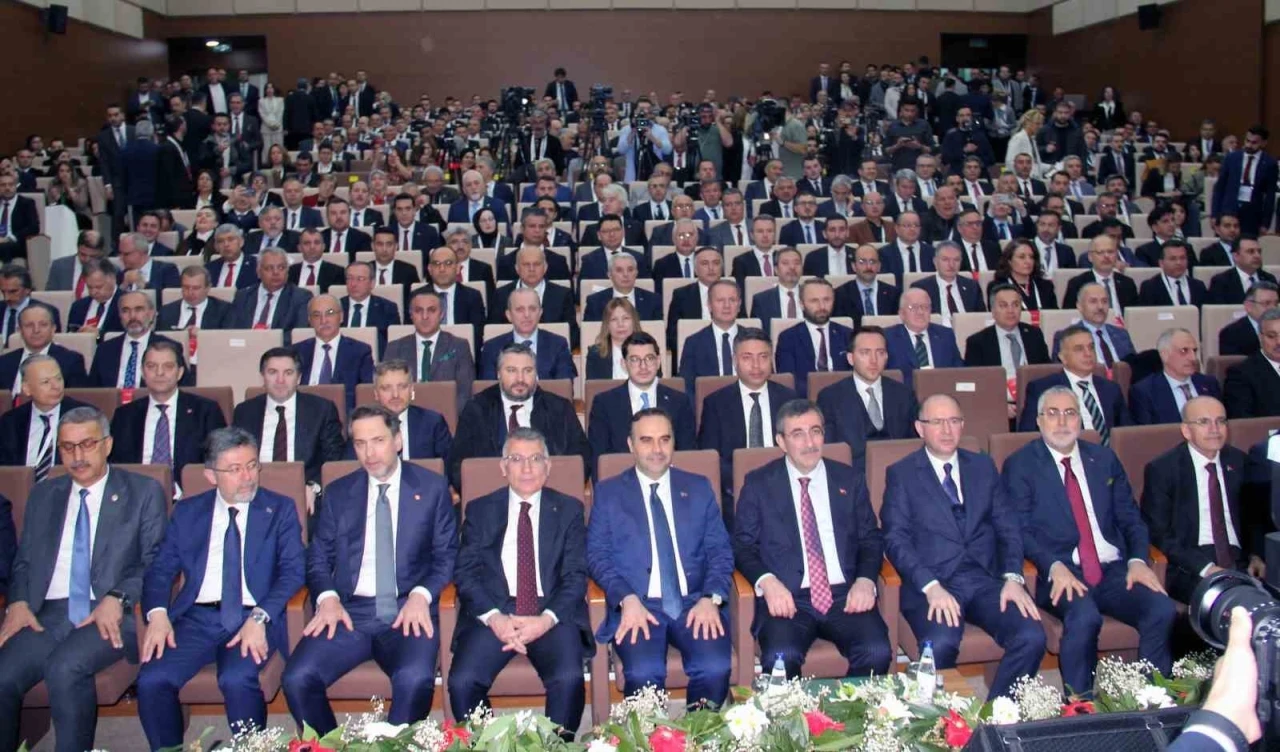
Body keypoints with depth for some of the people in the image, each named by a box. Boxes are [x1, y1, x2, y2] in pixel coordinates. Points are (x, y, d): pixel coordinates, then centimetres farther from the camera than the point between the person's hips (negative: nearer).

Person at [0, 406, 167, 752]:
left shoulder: (143, 492, 8)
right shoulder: (42, 495, 20)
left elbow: (157, 561, 1)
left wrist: (117, 599, -15)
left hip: (111, 615, -3)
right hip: (46, 615, 4)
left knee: (65, 667, -32)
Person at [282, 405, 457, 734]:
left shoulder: (432, 488, 8)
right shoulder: (338, 493, 14)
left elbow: (446, 555, 6)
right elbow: (318, 556, 13)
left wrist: (421, 595, -11)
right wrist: (327, 597, -7)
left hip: (409, 611, -2)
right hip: (350, 611, 3)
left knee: (415, 680, -32)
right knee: (297, 678, -22)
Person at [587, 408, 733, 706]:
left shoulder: (699, 488, 17)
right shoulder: (608, 492, 12)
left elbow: (720, 550, 11)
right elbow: (596, 554, 3)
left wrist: (711, 598, -8)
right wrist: (627, 599, -14)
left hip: (694, 603, 2)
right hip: (637, 605, -1)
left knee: (716, 668, -26)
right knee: (643, 673, -30)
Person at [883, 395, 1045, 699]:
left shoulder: (983, 466, 18)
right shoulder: (901, 474, 7)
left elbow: (1008, 527, 12)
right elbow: (896, 539, -3)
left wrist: (1012, 576, -6)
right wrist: (931, 586, -18)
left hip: (987, 580, 4)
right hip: (932, 585, -3)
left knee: (1031, 637, -23)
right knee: (940, 645, -33)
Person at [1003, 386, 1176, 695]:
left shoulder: (1104, 459, 17)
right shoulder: (1020, 465, 4)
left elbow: (1131, 517, 14)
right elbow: (1020, 530, -5)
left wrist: (1138, 560, -5)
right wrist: (1055, 566, -21)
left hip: (1113, 571, 4)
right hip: (1062, 575, -4)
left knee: (1163, 611, -22)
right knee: (1084, 617, -33)